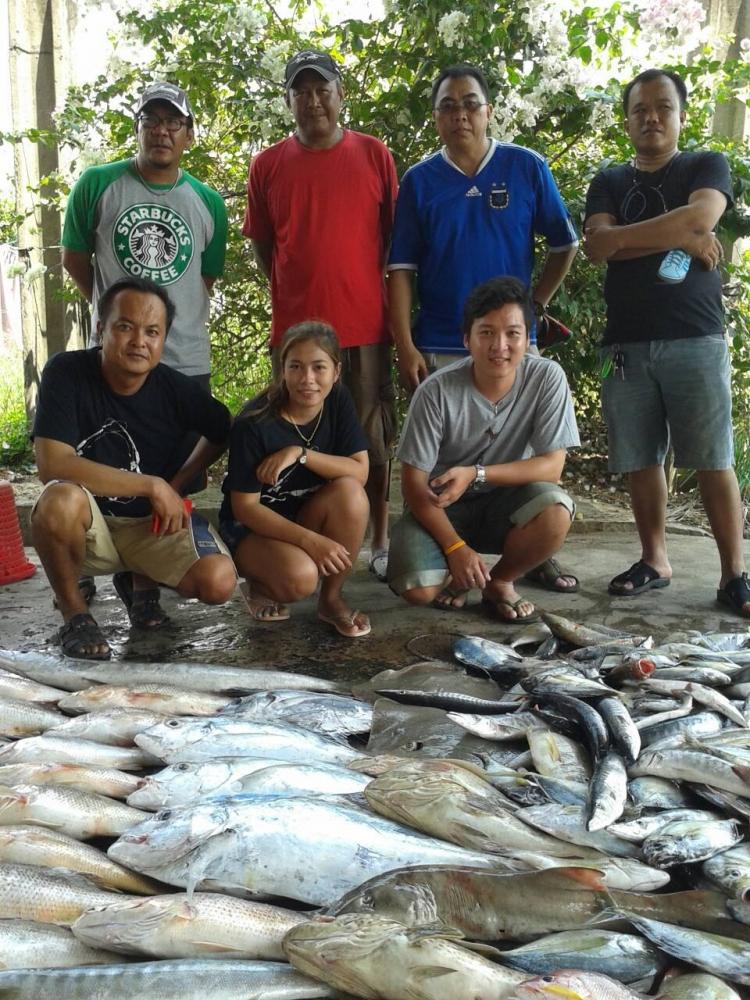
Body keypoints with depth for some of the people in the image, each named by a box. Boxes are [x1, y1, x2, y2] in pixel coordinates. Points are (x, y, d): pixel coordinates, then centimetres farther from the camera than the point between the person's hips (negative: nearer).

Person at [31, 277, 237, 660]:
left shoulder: (175, 388, -9)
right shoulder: (66, 372, -17)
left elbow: (222, 431, 12)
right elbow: (52, 465, -28)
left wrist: (178, 482, -3)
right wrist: (153, 486, -25)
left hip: (153, 524, 3)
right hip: (89, 525, -3)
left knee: (218, 583, -22)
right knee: (59, 501, -37)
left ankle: (139, 579, 15)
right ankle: (73, 610, -8)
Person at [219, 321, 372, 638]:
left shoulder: (338, 401, -10)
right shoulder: (254, 423, -24)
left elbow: (360, 472, -15)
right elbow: (245, 506, -21)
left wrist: (300, 453, -28)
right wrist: (310, 540, -31)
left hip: (307, 515, 5)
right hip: (251, 527, -5)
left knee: (350, 492, -28)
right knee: (300, 577, -35)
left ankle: (332, 598, -8)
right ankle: (260, 586, 4)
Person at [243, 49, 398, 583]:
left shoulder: (374, 154, 4)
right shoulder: (267, 165, 6)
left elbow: (394, 235, 10)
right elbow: (262, 245, 12)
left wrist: (379, 296, 6)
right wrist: (293, 296, 6)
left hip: (365, 323, -1)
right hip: (296, 327, 1)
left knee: (374, 438, 5)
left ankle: (381, 541, 17)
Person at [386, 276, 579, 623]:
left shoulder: (547, 378, -16)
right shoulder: (437, 391, -21)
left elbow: (552, 465, -15)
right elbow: (414, 481, -15)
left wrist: (476, 474, -28)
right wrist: (456, 547, -22)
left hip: (505, 501, 2)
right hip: (440, 505, -1)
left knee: (556, 511, -31)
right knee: (418, 589, -27)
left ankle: (500, 581, 0)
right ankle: (456, 572, 13)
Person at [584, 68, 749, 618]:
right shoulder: (609, 182, 16)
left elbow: (702, 216, -13)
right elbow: (598, 245, -3)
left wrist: (627, 237, -6)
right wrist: (678, 237, -7)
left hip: (696, 339, -3)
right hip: (627, 345, 3)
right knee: (641, 460, 5)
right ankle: (655, 561, 18)